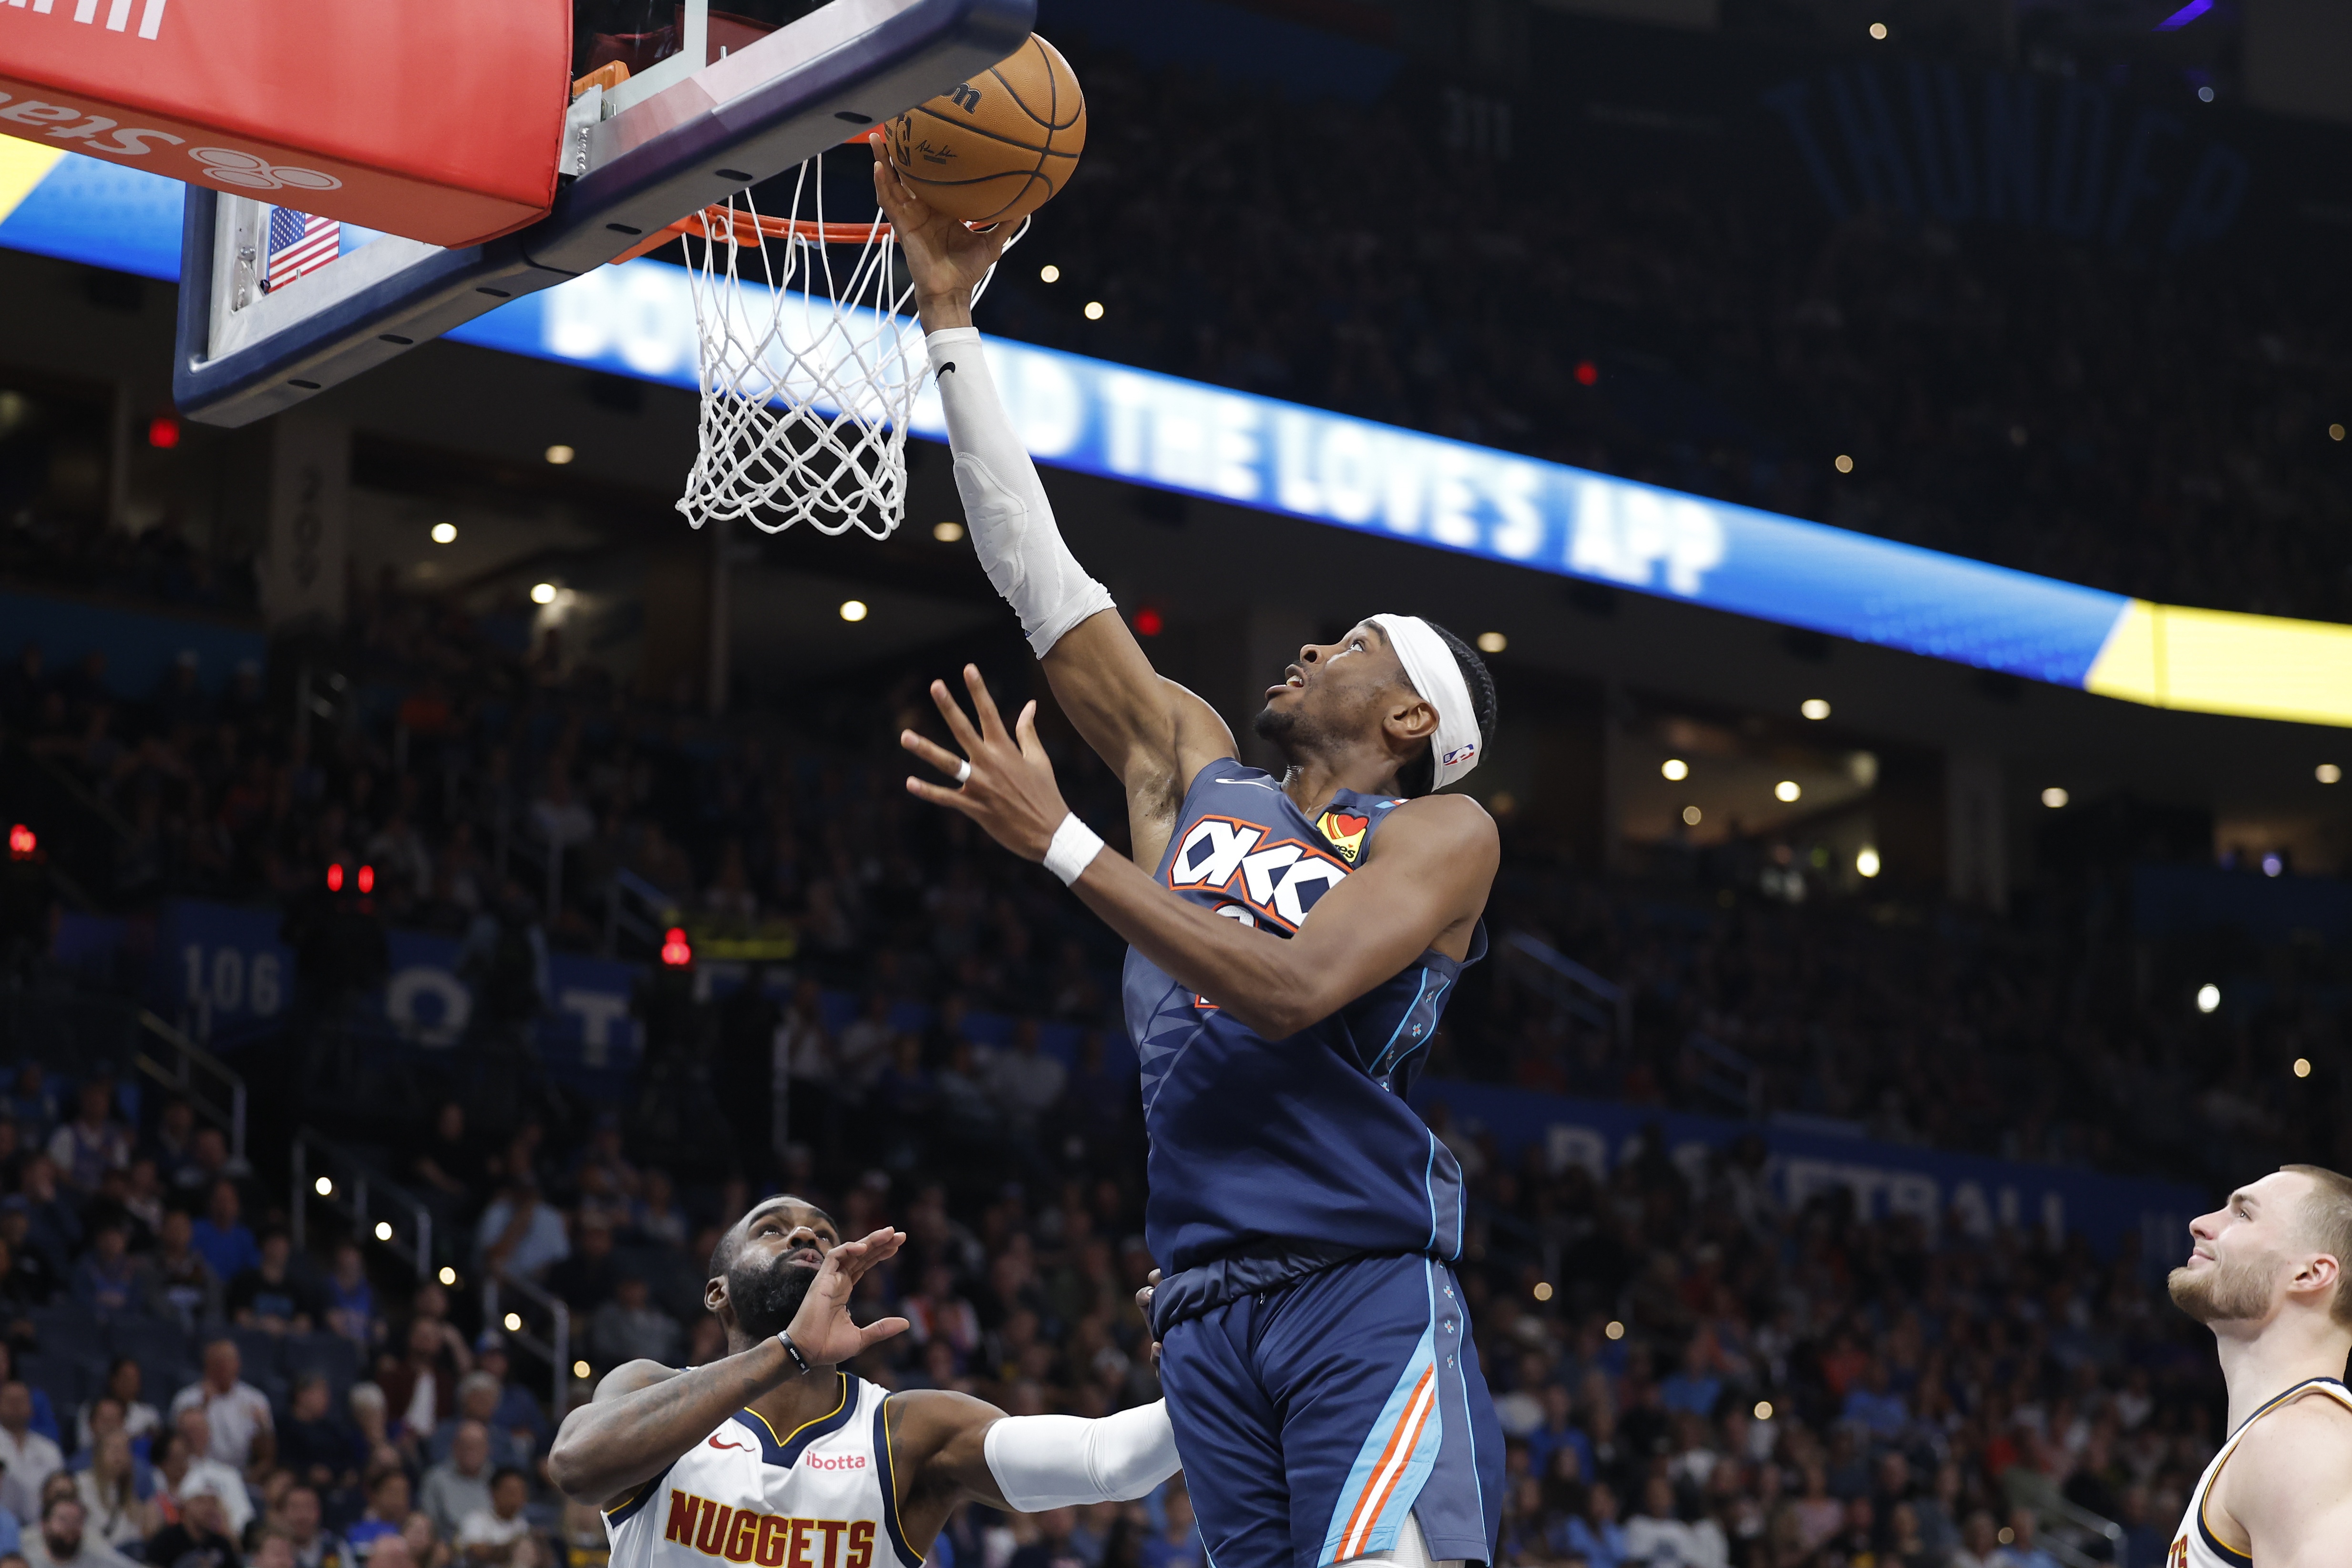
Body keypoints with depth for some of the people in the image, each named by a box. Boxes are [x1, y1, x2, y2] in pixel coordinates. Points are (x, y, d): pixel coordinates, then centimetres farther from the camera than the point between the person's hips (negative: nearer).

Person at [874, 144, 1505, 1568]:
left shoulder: (1442, 834, 3)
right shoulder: (1195, 770, 20)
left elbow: (1294, 987, -15)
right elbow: (1038, 571, 19)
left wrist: (1060, 844, -14)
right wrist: (950, 315, 16)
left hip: (1367, 1287, -5)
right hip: (1209, 1305, 5)